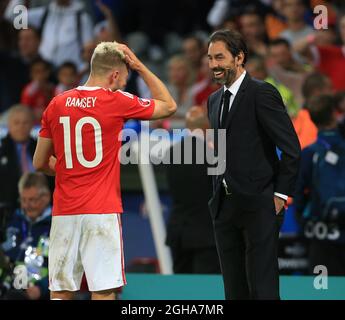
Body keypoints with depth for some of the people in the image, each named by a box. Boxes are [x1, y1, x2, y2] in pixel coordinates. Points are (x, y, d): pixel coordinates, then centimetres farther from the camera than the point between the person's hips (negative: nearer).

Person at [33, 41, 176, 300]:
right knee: (103, 290, -3)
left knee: (61, 291, 6)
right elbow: (169, 106, 10)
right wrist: (140, 67, 13)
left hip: (64, 213, 4)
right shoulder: (117, 102, -5)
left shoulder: (57, 105, 7)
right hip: (102, 211, -4)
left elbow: (40, 163, 14)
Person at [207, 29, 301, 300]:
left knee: (262, 286, -8)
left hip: (258, 205, -7)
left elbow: (292, 148, -10)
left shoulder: (262, 93, -8)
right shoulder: (214, 100, 15)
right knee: (234, 287, 8)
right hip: (224, 206, 7)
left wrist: (281, 194, -11)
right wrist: (219, 192, 13)